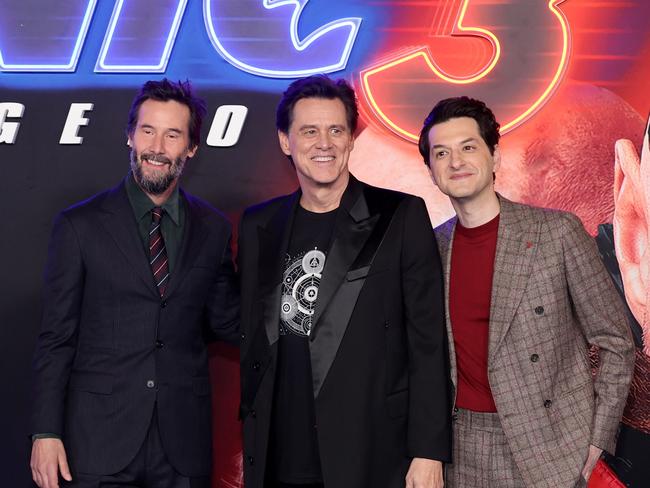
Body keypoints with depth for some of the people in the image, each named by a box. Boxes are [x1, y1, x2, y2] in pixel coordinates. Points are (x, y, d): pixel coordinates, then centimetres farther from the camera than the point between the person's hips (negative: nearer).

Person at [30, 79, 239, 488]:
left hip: (183, 445, 2)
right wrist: (46, 434, -6)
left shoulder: (213, 228, 5)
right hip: (98, 440, -2)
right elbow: (56, 339, -1)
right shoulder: (80, 225, -2)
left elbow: (226, 323, 11)